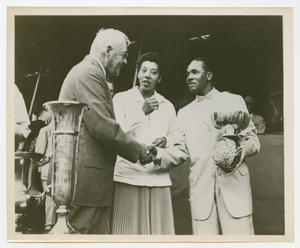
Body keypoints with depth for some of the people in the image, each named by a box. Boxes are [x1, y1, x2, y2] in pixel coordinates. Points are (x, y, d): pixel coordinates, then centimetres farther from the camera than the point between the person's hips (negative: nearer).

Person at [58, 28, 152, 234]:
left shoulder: (88, 72, 20)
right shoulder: (89, 73, -13)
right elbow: (103, 127, -21)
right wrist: (139, 151, -9)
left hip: (86, 177, 10)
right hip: (86, 179, -10)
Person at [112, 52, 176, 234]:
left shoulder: (167, 106, 15)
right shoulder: (121, 98, 4)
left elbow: (175, 139, 19)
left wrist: (166, 140, -4)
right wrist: (142, 112, -16)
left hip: (159, 178, 3)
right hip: (129, 176, -3)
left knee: (158, 230, 1)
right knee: (128, 229, -4)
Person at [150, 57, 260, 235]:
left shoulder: (234, 101, 10)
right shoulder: (184, 113, 18)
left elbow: (253, 141, 7)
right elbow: (180, 151, 9)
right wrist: (157, 153, -11)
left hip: (235, 184, -2)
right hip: (202, 189, 2)